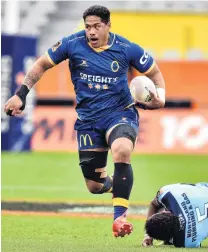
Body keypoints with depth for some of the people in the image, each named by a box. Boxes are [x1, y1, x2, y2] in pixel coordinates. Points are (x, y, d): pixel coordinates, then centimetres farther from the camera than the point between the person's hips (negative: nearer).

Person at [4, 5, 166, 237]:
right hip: (88, 118, 2)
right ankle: (112, 184, 45)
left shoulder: (126, 49, -9)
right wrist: (21, 94, -5)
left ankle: (120, 216, -31)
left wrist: (160, 96, -14)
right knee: (94, 187, 5)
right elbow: (41, 65, 4)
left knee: (122, 151, -37)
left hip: (120, 112, -2)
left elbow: (154, 72, 6)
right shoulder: (72, 44, -8)